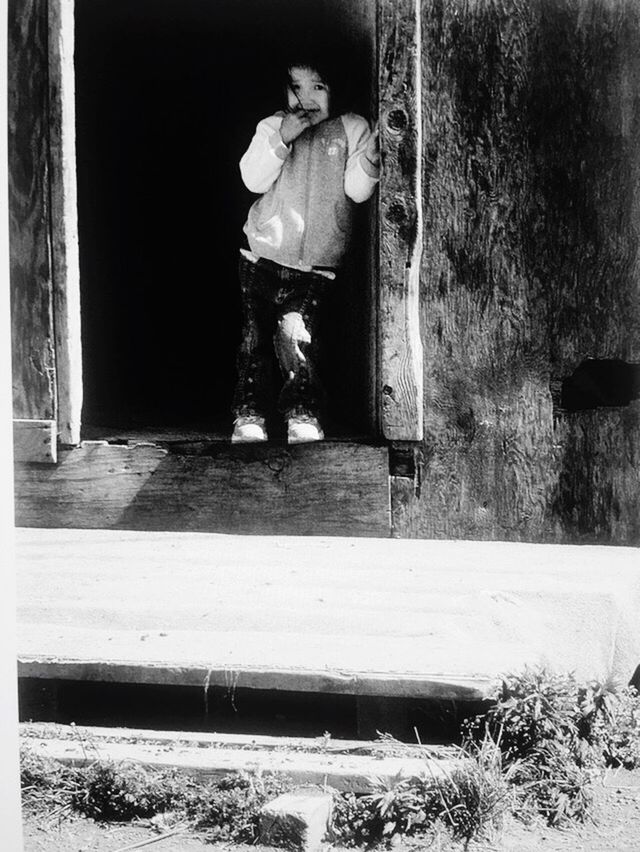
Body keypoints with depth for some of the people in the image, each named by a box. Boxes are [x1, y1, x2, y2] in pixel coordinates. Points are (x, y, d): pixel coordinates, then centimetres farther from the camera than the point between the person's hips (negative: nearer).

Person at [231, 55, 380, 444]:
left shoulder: (352, 128, 3)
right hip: (265, 254, 2)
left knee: (296, 329, -18)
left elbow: (356, 191, -5)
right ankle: (249, 415, 10)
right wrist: (281, 139, -20)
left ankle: (303, 414, -13)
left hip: (317, 262, -2)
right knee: (255, 334, 2)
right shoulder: (274, 127, 4)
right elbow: (254, 180, -8)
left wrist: (369, 161, -26)